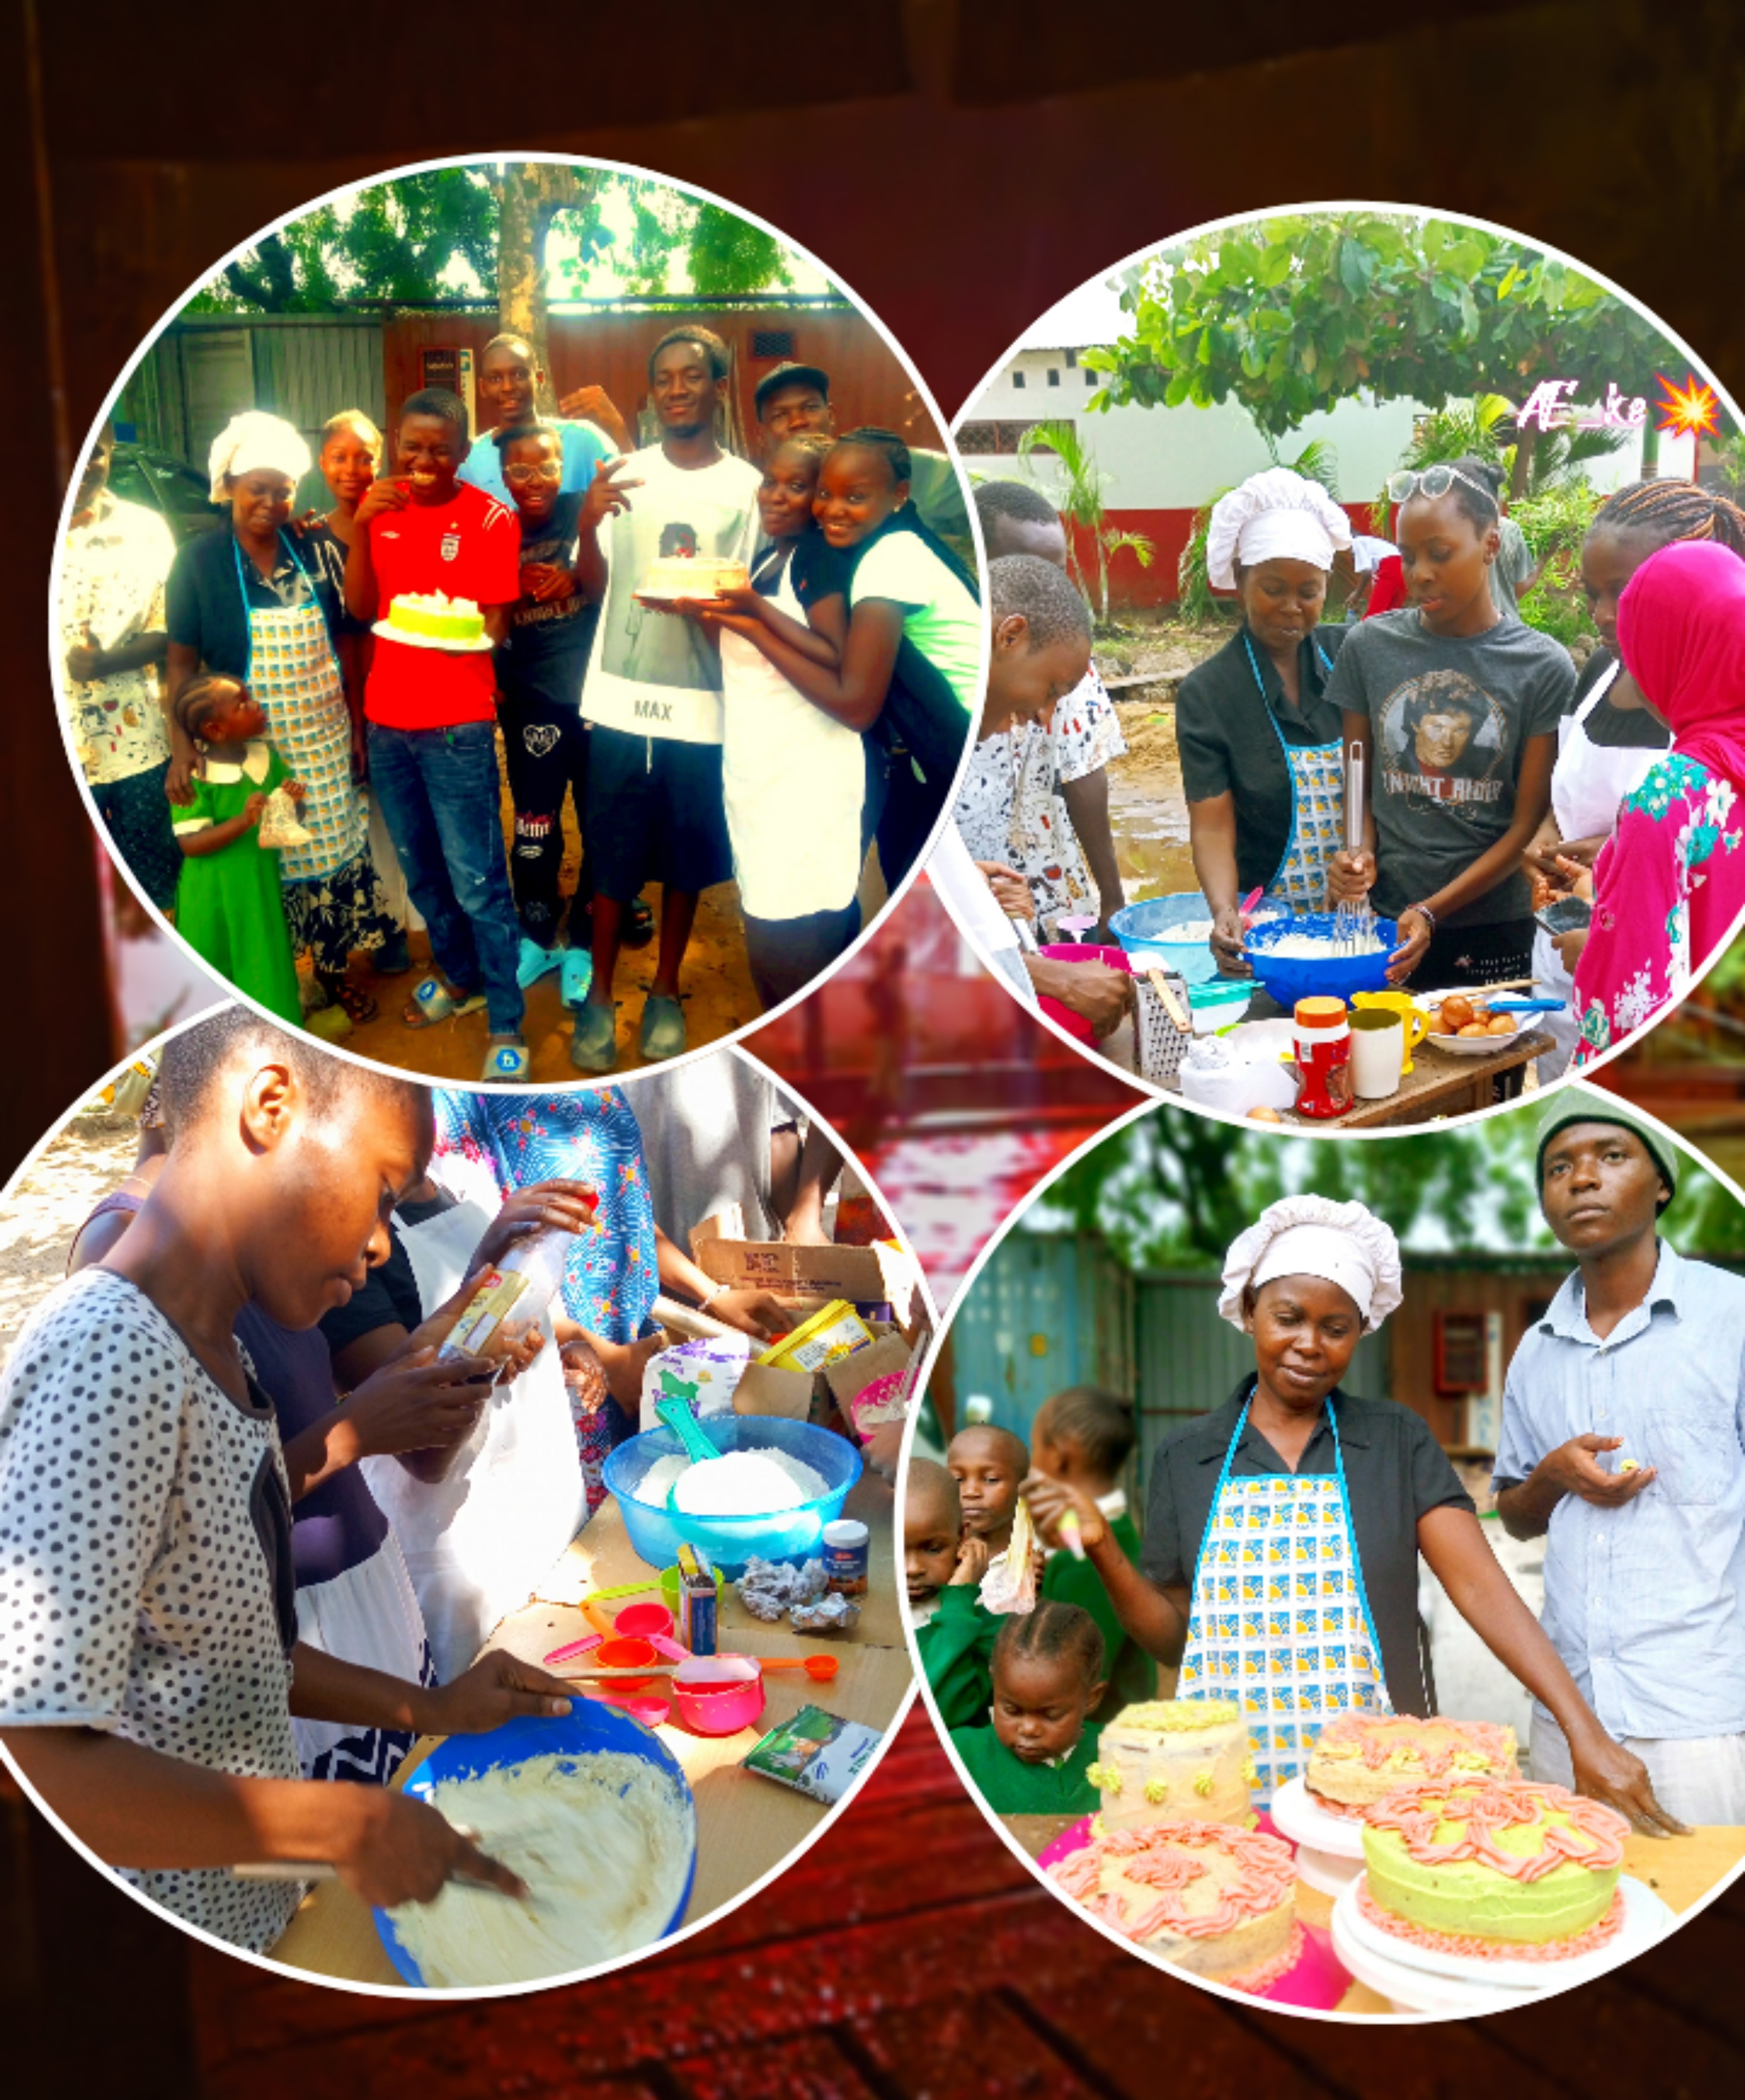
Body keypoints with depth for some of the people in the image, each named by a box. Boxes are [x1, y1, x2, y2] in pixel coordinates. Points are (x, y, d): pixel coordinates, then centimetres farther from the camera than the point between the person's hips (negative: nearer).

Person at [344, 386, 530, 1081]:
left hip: (457, 723, -5)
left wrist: (467, 633, -23)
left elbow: (497, 626, -6)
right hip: (387, 717, 6)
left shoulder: (490, 520, -10)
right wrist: (361, 529, -11)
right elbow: (361, 608, 0)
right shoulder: (382, 504, 5)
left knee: (476, 881, -5)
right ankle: (459, 976, 37)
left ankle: (506, 1024, 4)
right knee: (420, 869, 18)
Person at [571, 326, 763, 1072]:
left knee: (685, 859, 10)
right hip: (619, 700, 1)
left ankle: (666, 994, 26)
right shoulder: (625, 474, 4)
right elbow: (594, 586, 6)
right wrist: (588, 522, -14)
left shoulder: (745, 486, -2)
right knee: (613, 857, 6)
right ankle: (600, 995, 21)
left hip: (700, 708, -1)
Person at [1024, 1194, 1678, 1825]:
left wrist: (1584, 1732, -19)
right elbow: (1171, 1636, 6)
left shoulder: (1397, 1443, 1)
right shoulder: (1184, 1460, 4)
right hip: (1231, 1796, 1)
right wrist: (1102, 1549, -10)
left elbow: (1482, 1589, -9)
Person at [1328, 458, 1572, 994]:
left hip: (1495, 934, -1)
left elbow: (1528, 824, -5)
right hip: (1381, 922, 2)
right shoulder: (1369, 646, 2)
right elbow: (1359, 786, 9)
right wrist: (1362, 855, -12)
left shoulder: (1544, 667, -4)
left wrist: (1432, 911, -15)